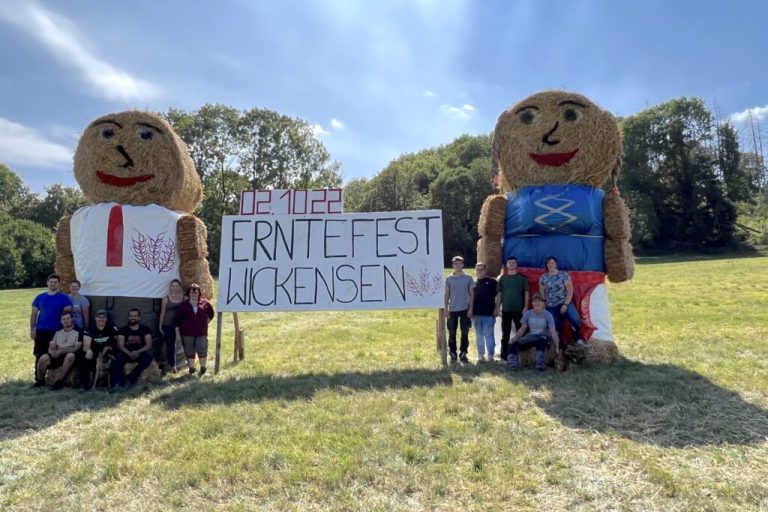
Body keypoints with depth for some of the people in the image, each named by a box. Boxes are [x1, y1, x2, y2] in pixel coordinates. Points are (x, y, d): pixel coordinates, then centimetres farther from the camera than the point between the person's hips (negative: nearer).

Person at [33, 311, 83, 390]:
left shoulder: (78, 332, 0)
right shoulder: (57, 332, 15)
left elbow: (76, 348, -9)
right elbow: (51, 347, 10)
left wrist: (61, 351, -17)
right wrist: (52, 351, -14)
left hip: (69, 355, -4)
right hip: (57, 356, 4)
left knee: (70, 355, -38)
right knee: (44, 358, -25)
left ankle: (59, 381, -26)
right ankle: (40, 380, 0)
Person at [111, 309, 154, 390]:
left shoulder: (145, 329, 9)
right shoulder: (123, 330, 11)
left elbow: (149, 345, -1)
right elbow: (120, 345, -2)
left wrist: (138, 352, -20)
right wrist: (130, 354, -22)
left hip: (140, 353, 0)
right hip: (127, 353, 1)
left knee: (148, 356, -33)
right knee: (116, 360, -31)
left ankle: (130, 379, -29)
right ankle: (117, 383, -41)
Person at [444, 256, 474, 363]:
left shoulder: (468, 278, 1)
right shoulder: (449, 279, 3)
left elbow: (472, 294, 2)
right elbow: (447, 294, 5)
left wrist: (470, 308, -5)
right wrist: (446, 309, -1)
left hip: (465, 309, -1)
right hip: (452, 310, 1)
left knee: (465, 333, 4)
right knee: (452, 333, 4)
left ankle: (463, 354, 16)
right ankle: (453, 354, 15)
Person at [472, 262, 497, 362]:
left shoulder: (492, 282, 1)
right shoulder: (473, 283, 10)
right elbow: (470, 298, 14)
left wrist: (496, 308, -5)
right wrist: (470, 311, 6)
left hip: (489, 313, -4)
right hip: (476, 313, 4)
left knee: (489, 335, 1)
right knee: (479, 336, 11)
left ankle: (490, 355, 8)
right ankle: (480, 355, 18)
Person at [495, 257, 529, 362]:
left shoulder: (522, 277, 3)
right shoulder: (502, 278, 7)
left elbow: (526, 293, 2)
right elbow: (499, 294, 8)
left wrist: (526, 307, -6)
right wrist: (497, 308, 2)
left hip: (519, 309, -1)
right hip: (506, 310, 1)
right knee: (505, 334, 6)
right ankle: (504, 355, 14)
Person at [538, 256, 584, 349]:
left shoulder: (564, 275, -2)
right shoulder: (543, 278, 4)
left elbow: (570, 291, -4)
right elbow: (541, 294, 10)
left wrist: (565, 304, -12)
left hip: (565, 303, -2)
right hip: (551, 307, 2)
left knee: (576, 320, -23)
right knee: (556, 328, 1)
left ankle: (577, 338, 4)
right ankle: (560, 346, 16)